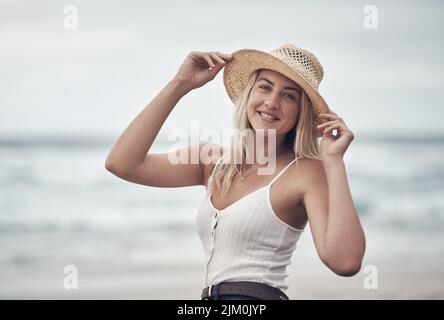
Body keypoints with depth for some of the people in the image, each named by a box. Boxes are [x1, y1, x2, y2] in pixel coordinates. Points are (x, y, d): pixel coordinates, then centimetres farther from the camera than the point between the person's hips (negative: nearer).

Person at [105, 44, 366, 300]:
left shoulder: (306, 172, -8)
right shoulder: (213, 159, 8)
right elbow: (121, 163, -3)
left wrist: (334, 161, -18)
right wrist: (181, 84, 0)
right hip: (211, 296, 6)